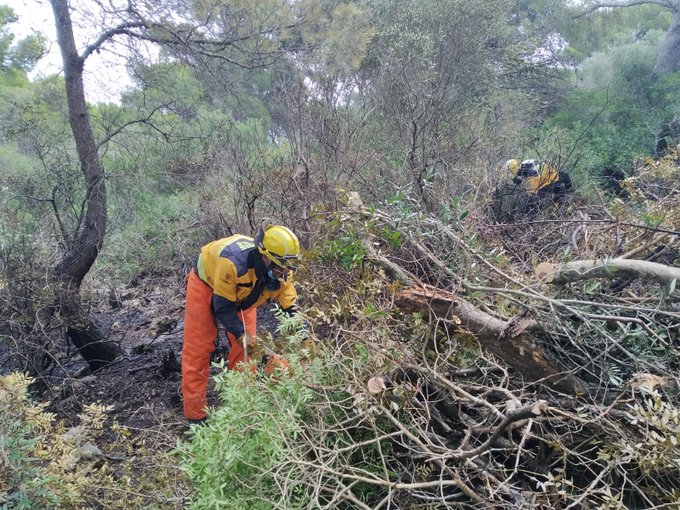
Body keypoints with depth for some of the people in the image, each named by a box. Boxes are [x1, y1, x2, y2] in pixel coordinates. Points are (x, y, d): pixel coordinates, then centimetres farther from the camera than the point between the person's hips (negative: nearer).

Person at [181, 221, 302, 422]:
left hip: (241, 292, 5)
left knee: (246, 348, 1)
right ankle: (195, 415, 4)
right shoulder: (233, 262, -45)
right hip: (206, 284, -5)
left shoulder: (282, 272, -27)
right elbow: (223, 307, -32)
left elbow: (290, 308, -16)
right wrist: (241, 335, -34)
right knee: (198, 351, -3)